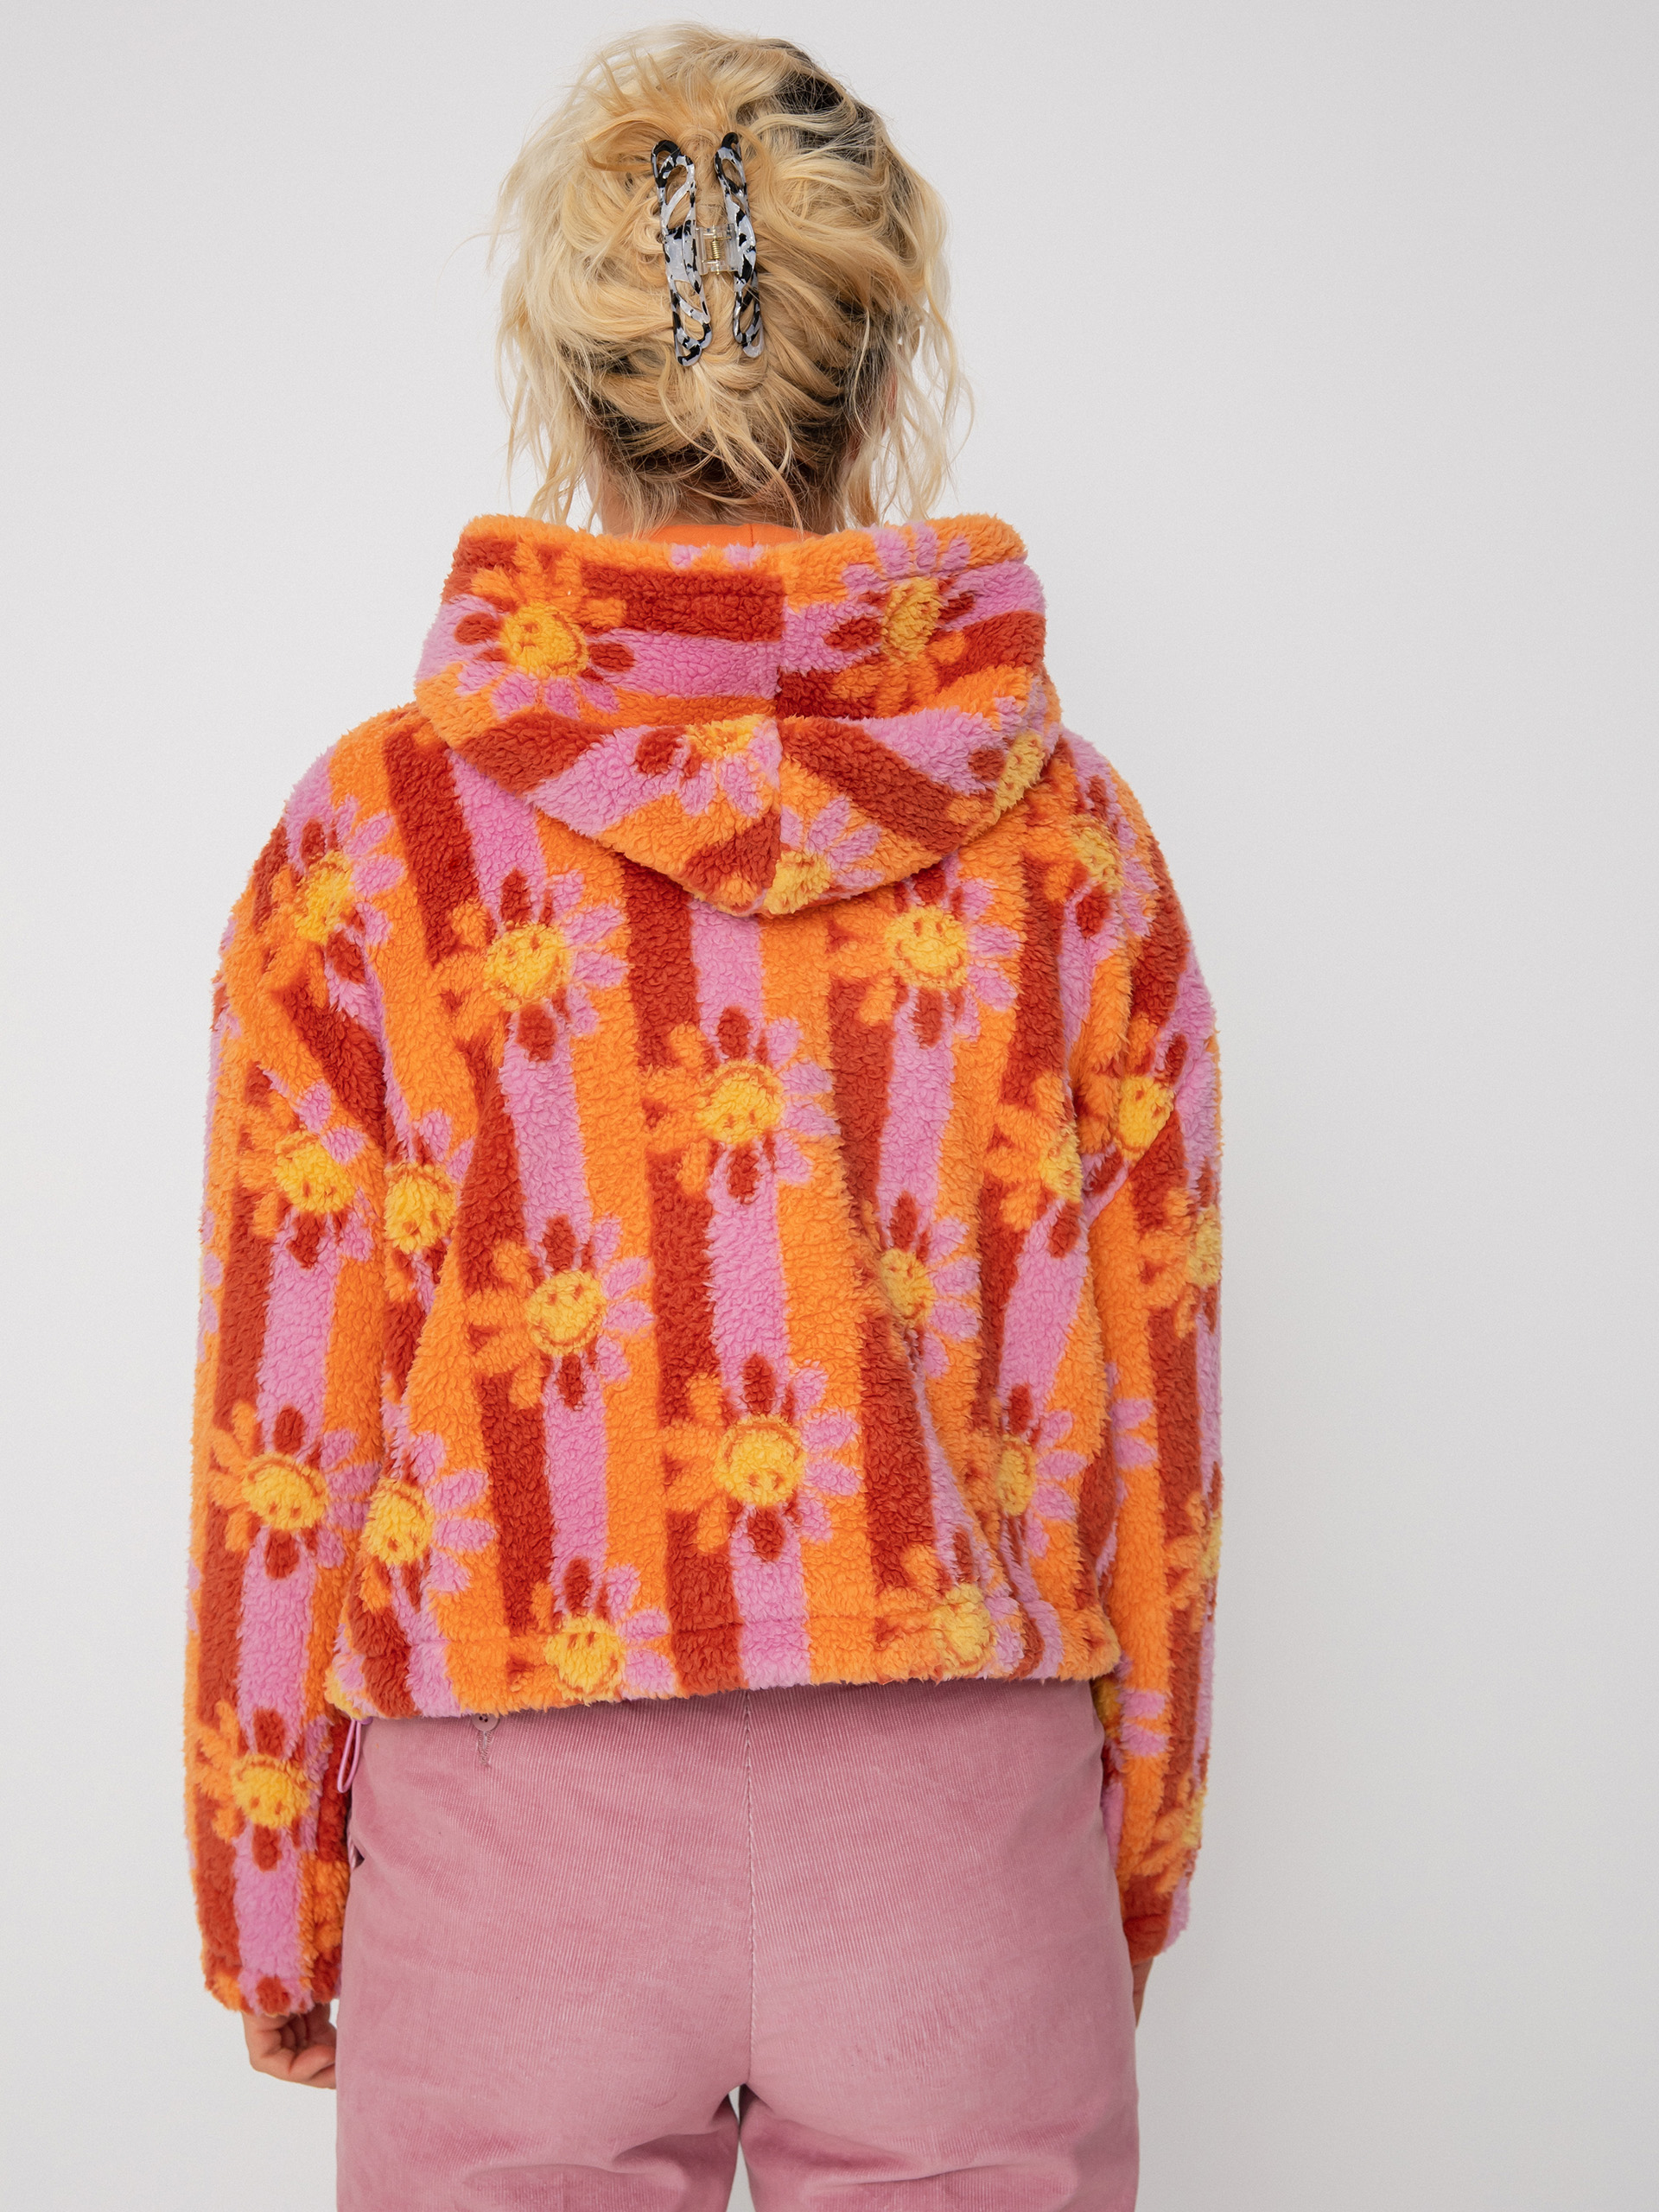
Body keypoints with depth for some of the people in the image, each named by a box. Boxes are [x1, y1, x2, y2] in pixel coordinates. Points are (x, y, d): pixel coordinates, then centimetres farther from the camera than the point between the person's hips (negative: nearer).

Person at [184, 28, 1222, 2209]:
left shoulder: (380, 827, -8)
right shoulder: (1071, 834, -4)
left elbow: (285, 1419, -4)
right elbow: (1154, 1394, 1)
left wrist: (272, 1909, 9)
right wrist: (1137, 1865, 14)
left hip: (519, 1837, -1)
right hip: (963, 1842, 1)